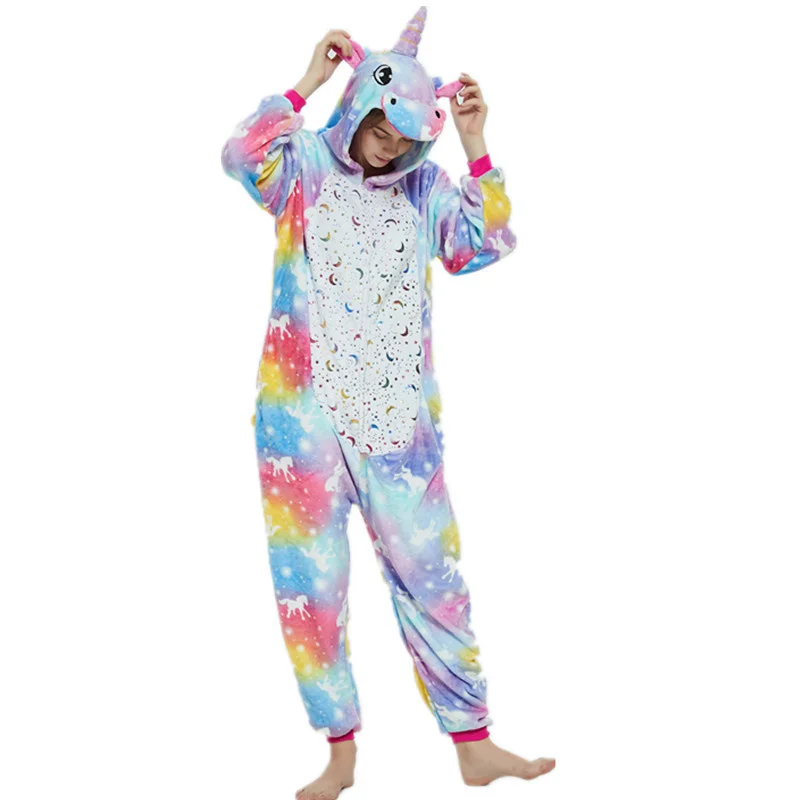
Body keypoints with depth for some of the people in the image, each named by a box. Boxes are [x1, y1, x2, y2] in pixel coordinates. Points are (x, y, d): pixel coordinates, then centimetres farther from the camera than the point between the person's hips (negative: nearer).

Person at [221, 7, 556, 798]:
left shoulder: (424, 186, 8)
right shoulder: (306, 164, 1)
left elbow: (488, 243, -1)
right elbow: (242, 157, -18)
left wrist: (475, 145, -7)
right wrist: (306, 83, -17)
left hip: (400, 420, 2)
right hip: (304, 415, -1)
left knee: (432, 576, 4)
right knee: (308, 583, 5)